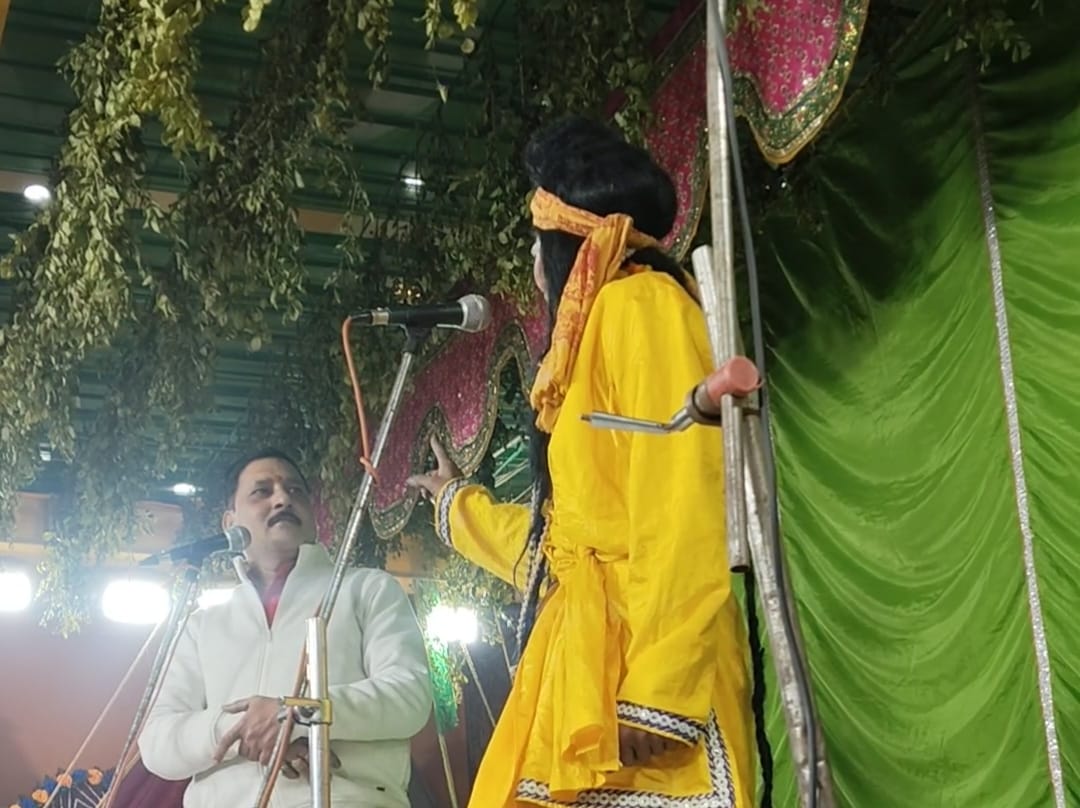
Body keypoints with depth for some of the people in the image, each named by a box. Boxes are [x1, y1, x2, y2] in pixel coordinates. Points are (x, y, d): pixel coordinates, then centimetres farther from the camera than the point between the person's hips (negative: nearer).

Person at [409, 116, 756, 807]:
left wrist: (657, 694, -24)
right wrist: (458, 503, 45)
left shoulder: (642, 302, -4)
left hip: (637, 664, -9)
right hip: (585, 656, 9)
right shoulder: (596, 329, 24)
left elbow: (684, 510, -17)